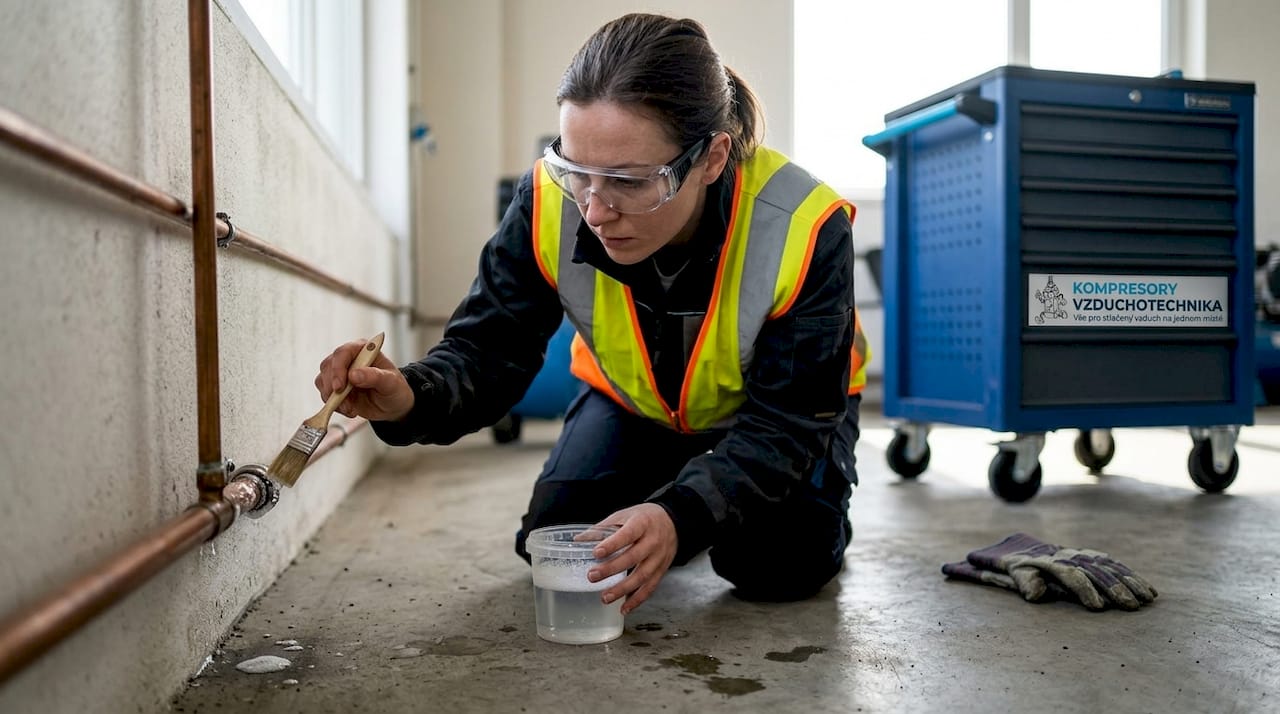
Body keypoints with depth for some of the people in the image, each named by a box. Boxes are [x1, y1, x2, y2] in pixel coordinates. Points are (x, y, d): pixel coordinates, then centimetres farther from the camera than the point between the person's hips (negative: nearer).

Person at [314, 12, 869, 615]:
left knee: (778, 563, -22)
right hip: (635, 403, 3)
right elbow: (488, 351, -24)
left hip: (779, 407, -2)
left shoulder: (804, 230, -37)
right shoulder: (549, 205, -30)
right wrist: (412, 398, -47)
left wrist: (684, 515, -47)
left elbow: (786, 422, -31)